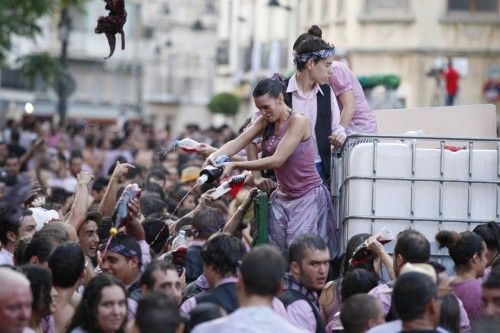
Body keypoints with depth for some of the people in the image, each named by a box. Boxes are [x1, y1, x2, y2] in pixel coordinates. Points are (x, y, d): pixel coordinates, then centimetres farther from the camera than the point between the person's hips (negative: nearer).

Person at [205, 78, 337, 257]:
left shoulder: (298, 121, -16)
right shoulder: (266, 121, 8)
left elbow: (276, 160, -22)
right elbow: (238, 143, -3)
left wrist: (235, 165, -23)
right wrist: (216, 155, -24)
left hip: (309, 196, -7)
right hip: (283, 197, 7)